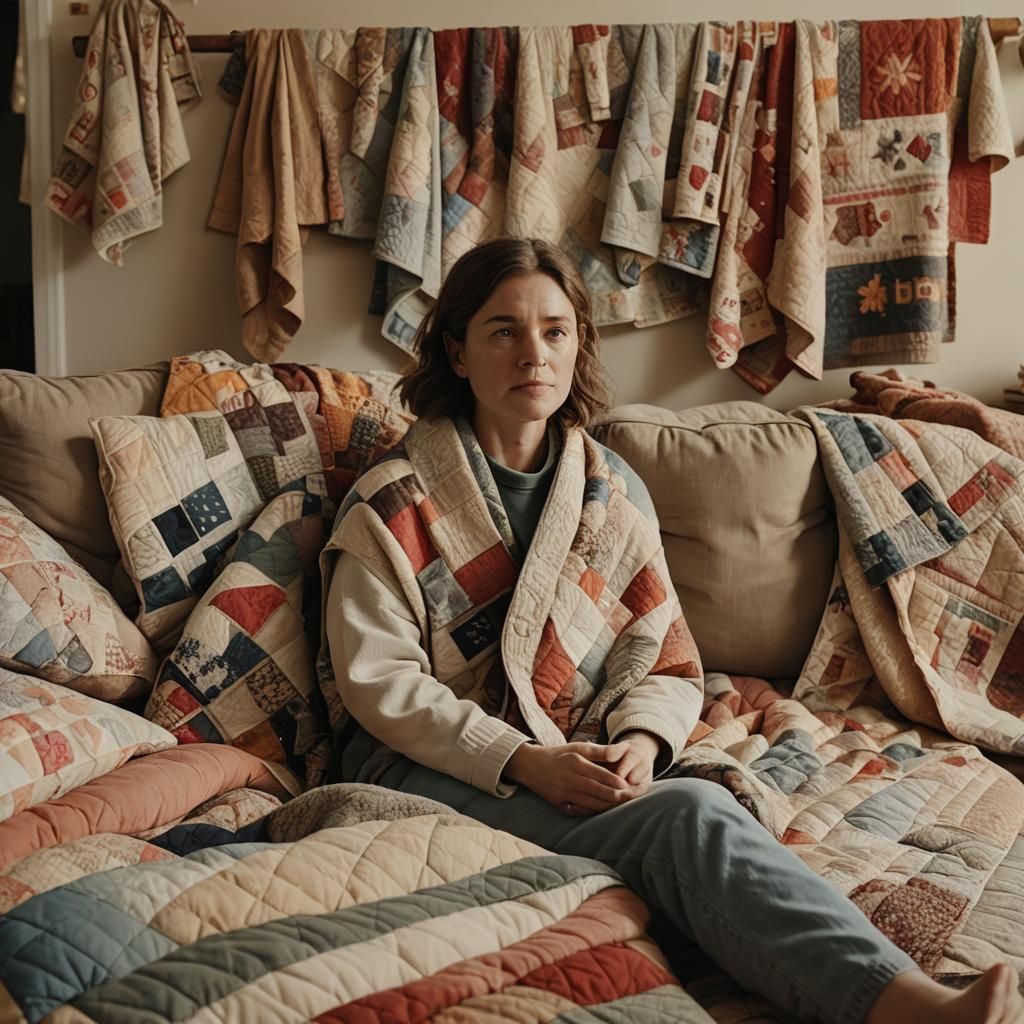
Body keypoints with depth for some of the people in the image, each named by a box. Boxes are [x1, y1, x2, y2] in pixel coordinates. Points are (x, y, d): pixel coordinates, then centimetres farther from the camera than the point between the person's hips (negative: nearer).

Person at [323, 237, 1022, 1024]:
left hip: (578, 766, 4)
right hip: (428, 767, -4)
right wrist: (523, 762, -19)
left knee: (694, 813, -33)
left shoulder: (615, 492, 10)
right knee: (690, 816, -32)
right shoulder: (395, 503, -2)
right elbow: (379, 680, -8)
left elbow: (668, 666, 9)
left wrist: (639, 742, -14)